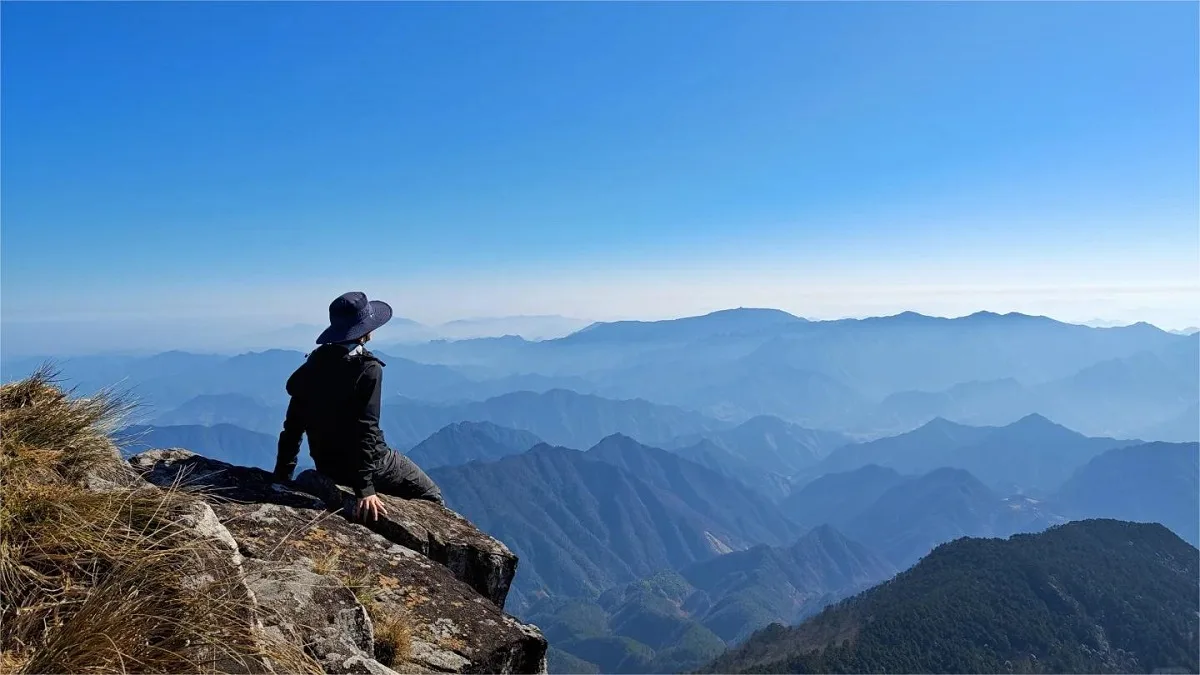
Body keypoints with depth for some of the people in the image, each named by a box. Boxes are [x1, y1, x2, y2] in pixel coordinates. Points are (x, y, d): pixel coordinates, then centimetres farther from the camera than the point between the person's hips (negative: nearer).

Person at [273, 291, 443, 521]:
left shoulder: (315, 362, 0)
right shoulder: (368, 369, -20)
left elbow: (294, 422, 3)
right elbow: (365, 428, -26)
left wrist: (283, 474, 11)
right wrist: (365, 488, -27)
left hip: (327, 468, 7)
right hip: (369, 464, -7)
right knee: (431, 497, 10)